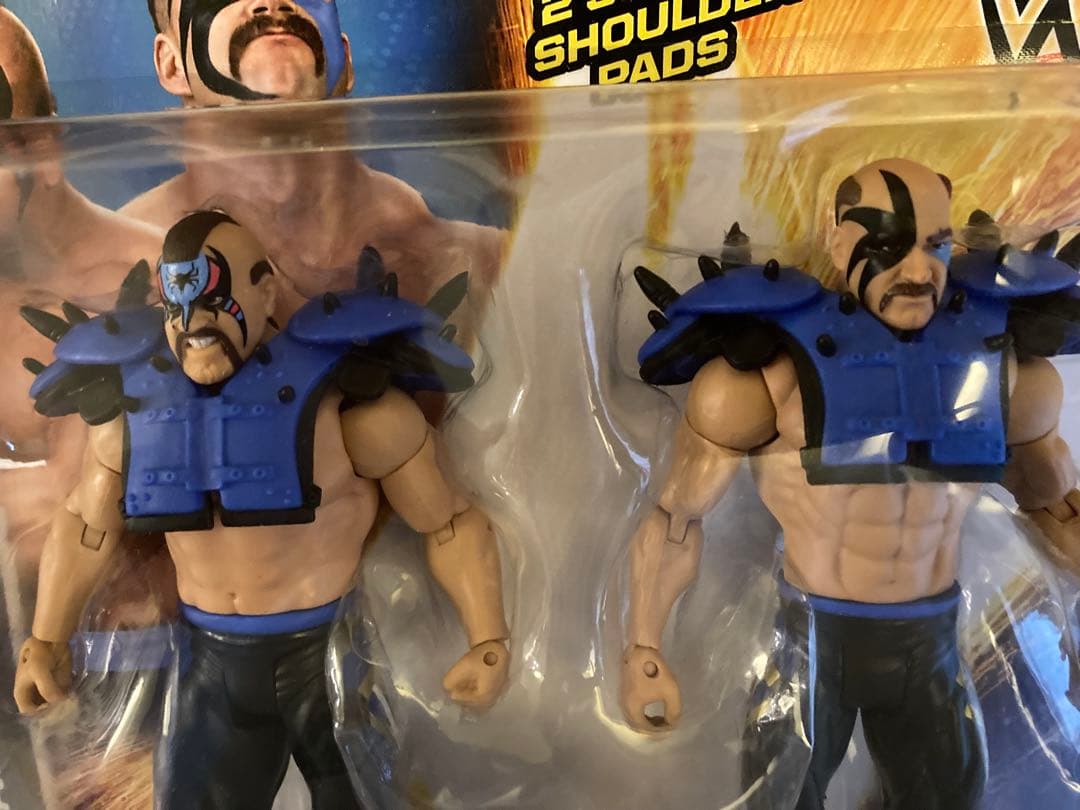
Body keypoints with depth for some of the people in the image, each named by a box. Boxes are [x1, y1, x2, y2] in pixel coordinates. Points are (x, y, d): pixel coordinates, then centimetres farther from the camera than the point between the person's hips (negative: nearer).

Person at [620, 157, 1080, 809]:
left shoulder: (1007, 354, -3)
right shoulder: (775, 362, -19)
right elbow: (678, 515, -13)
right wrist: (645, 652, -14)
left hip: (931, 642, 4)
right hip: (809, 637, -3)